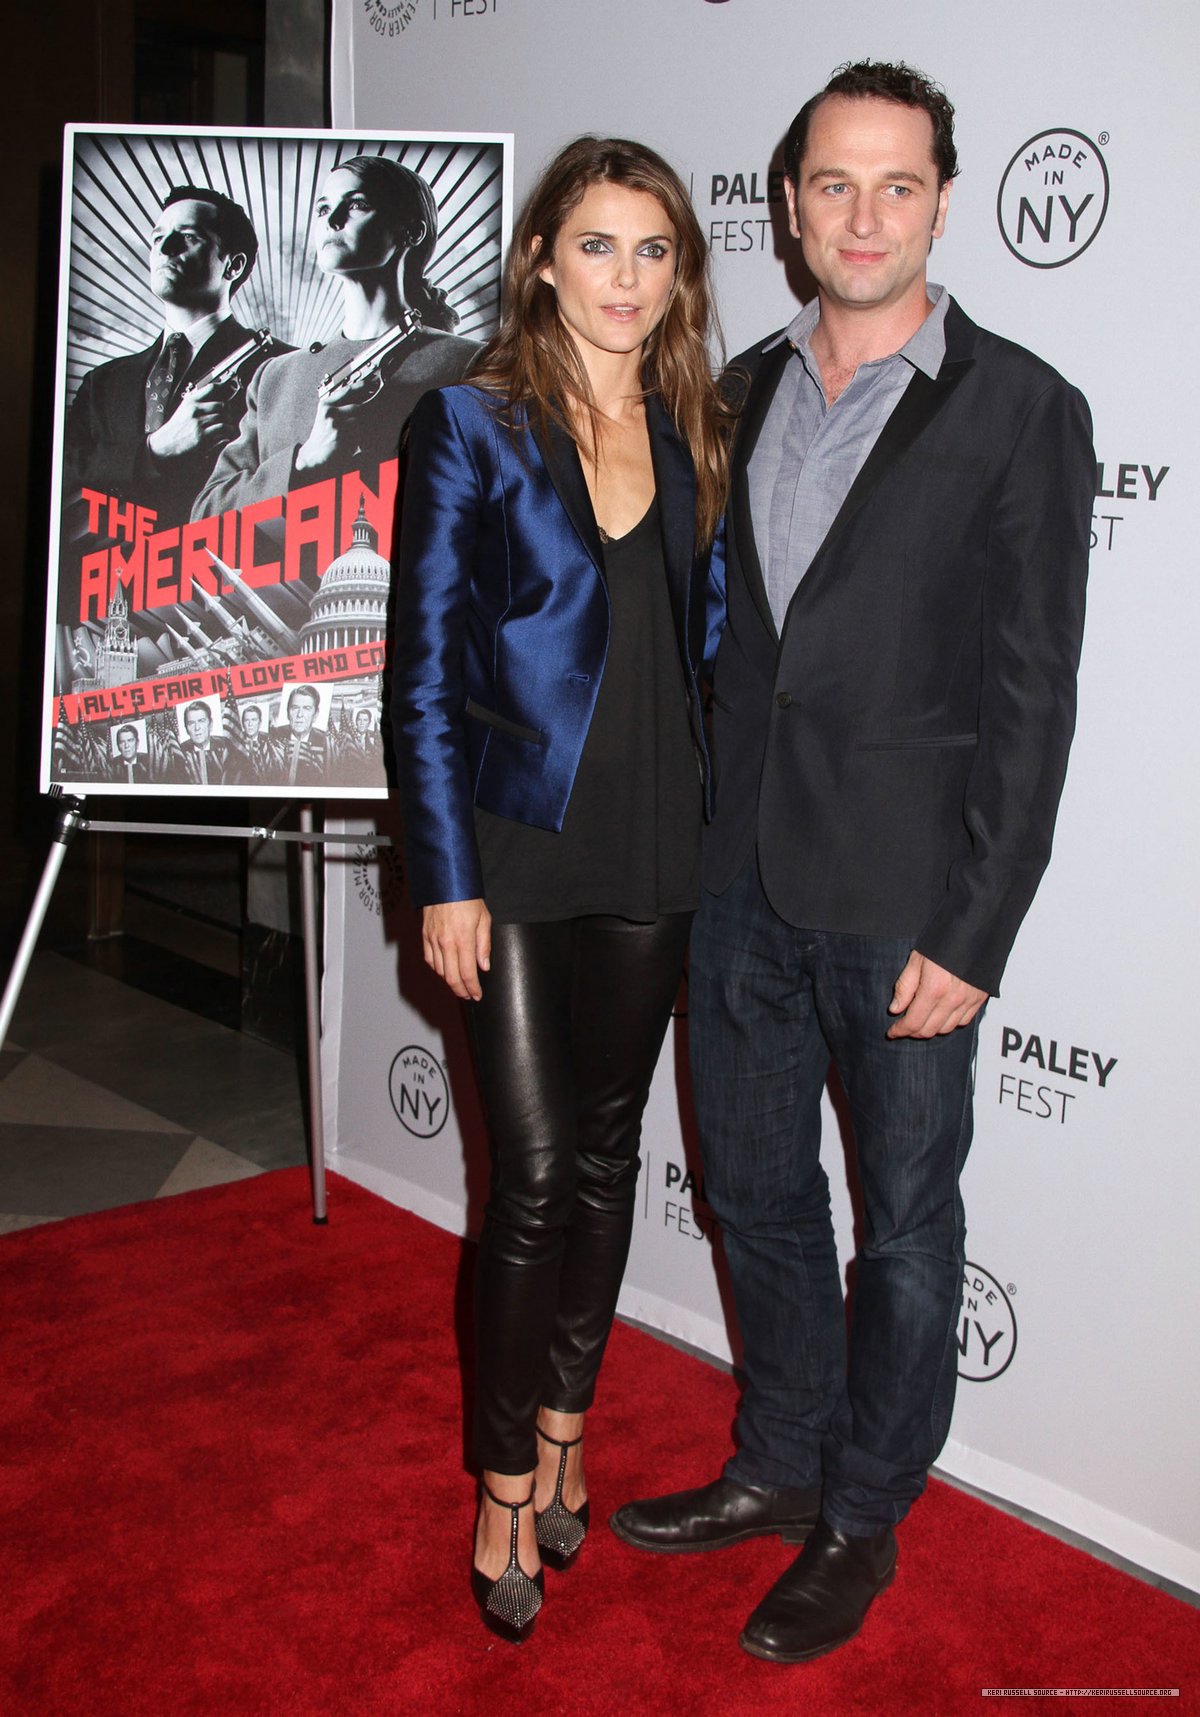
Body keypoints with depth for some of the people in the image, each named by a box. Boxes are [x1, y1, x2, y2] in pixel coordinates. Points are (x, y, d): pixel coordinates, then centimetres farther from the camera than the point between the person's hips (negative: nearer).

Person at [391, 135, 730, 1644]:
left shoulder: (693, 439, 8)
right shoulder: (470, 427, -4)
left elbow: (708, 642, 12)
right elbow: (423, 671, -6)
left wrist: (719, 827, 5)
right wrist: (446, 877, -10)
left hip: (652, 853, 4)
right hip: (519, 852, -4)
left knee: (606, 1154, 13)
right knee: (536, 1172, -2)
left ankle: (561, 1428, 31)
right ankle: (507, 1487, 17)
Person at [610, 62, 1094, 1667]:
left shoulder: (1023, 411, -8)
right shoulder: (753, 387, 8)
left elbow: (1032, 694, -11)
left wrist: (973, 933, -14)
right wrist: (707, 836, 9)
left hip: (904, 901, -5)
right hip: (746, 874, 6)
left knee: (905, 1221, 10)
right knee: (755, 1184, 17)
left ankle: (863, 1520, 30)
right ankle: (779, 1466, 39)